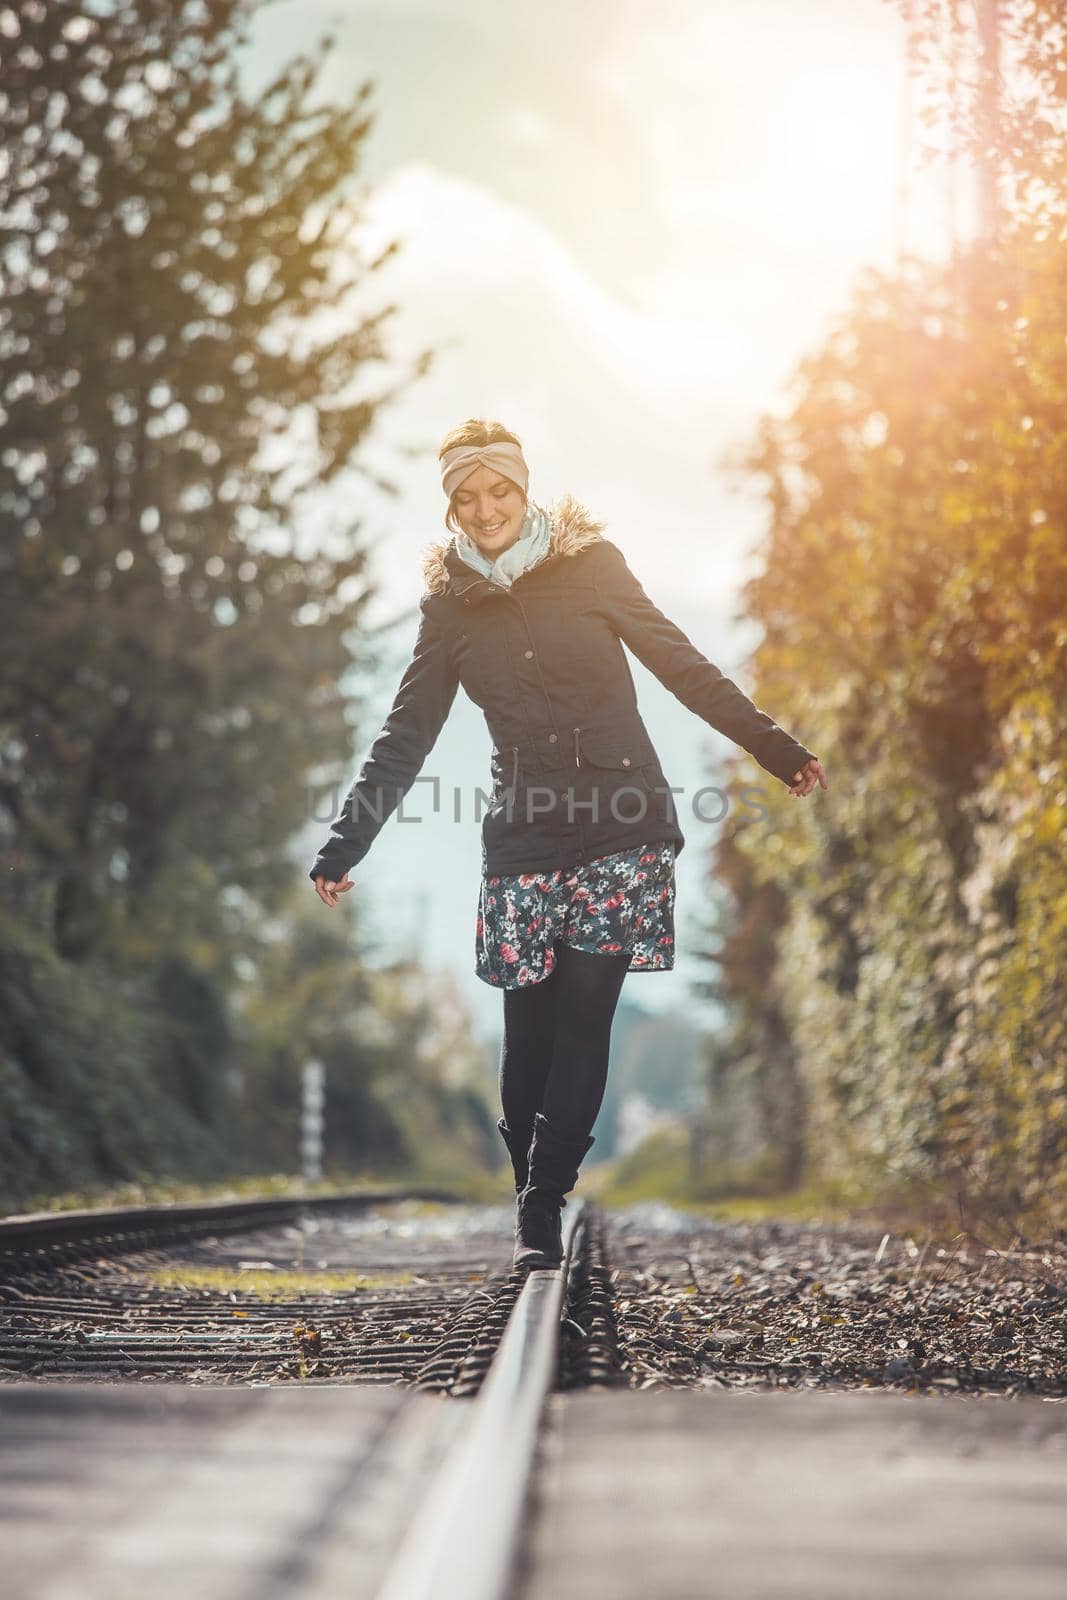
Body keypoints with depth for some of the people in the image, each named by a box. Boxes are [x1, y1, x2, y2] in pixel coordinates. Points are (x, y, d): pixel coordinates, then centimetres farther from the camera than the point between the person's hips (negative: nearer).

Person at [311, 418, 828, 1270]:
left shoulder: (590, 564, 3)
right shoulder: (449, 605, 8)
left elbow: (683, 666, 6)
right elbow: (406, 737, 9)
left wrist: (779, 750, 2)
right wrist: (342, 848, 3)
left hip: (622, 824, -2)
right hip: (523, 836, 2)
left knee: (585, 1008, -10)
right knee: (530, 1021, -3)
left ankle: (543, 1201, -9)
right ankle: (534, 1197, 9)